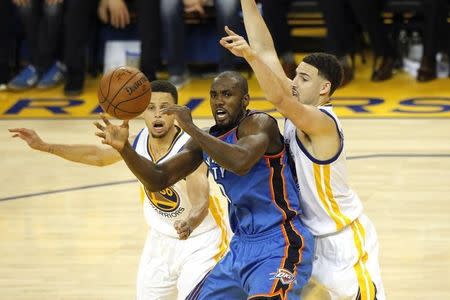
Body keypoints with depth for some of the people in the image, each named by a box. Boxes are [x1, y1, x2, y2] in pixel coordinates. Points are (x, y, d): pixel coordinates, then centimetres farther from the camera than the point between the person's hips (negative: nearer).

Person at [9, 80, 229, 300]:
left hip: (199, 241, -6)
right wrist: (43, 146, 5)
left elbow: (201, 204, -42)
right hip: (161, 239, 6)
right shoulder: (140, 140, -10)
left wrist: (189, 224, -65)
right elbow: (98, 156, 8)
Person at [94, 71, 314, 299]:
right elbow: (158, 180, 7)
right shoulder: (206, 138, 10)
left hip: (280, 245, -9)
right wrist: (124, 148, -10)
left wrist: (190, 127, -28)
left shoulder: (259, 124, -13)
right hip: (241, 247, 9)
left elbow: (240, 162, -35)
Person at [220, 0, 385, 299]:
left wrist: (249, 55, -57)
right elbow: (267, 51, -3)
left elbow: (280, 99, -45)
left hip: (345, 241, -9)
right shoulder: (300, 105, -2)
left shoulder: (322, 123, -25)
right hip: (311, 235, 9)